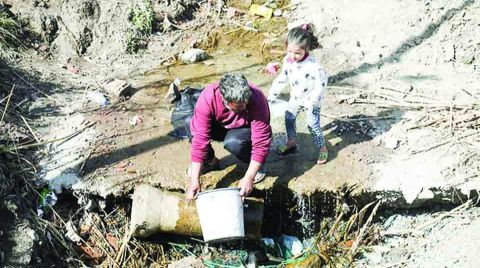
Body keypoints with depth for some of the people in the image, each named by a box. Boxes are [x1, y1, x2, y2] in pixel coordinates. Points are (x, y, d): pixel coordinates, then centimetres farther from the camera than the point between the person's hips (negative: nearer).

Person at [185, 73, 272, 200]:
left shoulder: (257, 100, -36)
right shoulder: (207, 97, -32)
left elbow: (261, 143, -33)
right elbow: (199, 138, -33)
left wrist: (249, 178, -41)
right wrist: (195, 180, -37)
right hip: (221, 127, 3)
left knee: (233, 142, -37)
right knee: (190, 122, -24)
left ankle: (259, 165, -5)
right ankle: (210, 161, 1)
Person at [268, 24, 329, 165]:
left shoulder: (312, 65, -33)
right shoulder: (288, 60, -13)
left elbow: (321, 83, -26)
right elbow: (283, 77, 2)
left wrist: (312, 101, -25)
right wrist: (272, 94, 4)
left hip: (311, 100, -7)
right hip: (296, 98, 7)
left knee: (313, 124, -3)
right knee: (289, 118, 15)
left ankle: (322, 148, 15)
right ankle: (291, 143, 35)